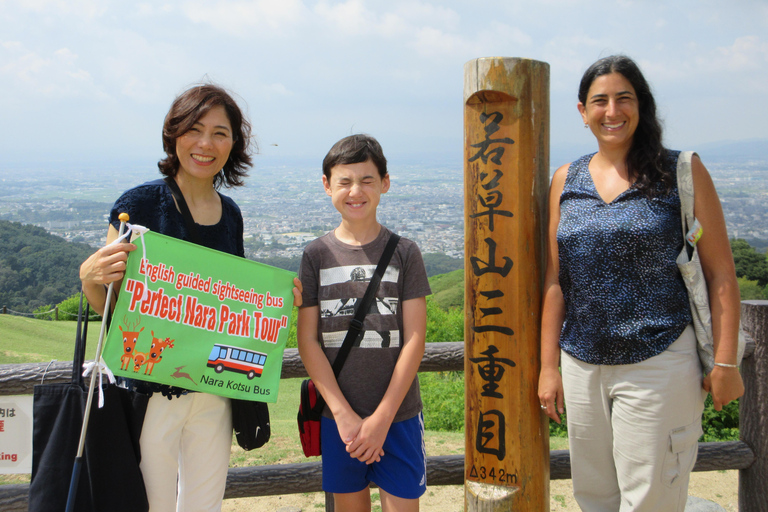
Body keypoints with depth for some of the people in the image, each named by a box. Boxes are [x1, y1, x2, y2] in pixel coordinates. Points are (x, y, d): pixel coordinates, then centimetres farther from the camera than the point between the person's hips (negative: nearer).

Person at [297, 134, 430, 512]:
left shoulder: (404, 252, -1)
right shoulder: (317, 254, 1)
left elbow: (414, 340, -5)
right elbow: (308, 341, -2)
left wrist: (382, 417, -10)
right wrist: (344, 414, -9)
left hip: (398, 413, -1)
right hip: (338, 415, 1)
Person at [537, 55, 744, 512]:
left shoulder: (682, 173, -2)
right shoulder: (567, 181, 7)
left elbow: (721, 274, -2)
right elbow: (555, 280, 7)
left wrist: (726, 363, -7)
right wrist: (548, 366, 6)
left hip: (658, 365, -3)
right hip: (583, 366, 4)